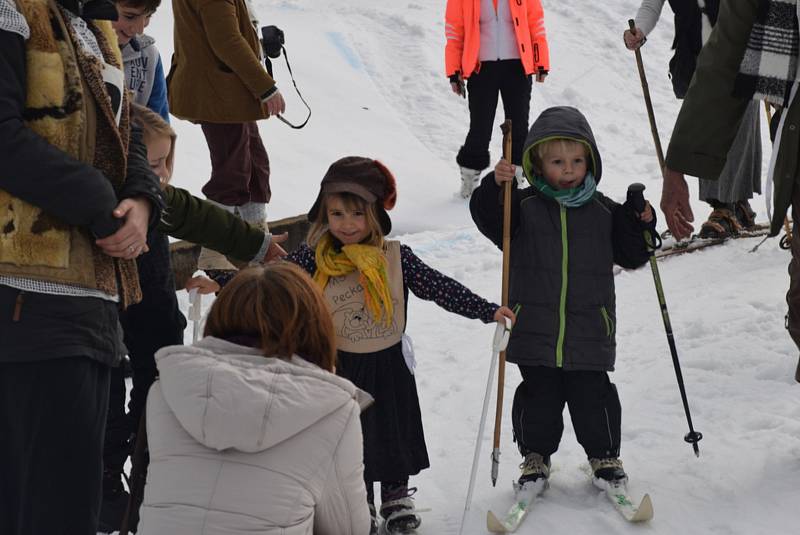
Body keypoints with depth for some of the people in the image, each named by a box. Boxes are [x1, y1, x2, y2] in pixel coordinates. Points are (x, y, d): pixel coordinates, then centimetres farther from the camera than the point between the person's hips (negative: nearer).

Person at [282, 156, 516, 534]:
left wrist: (486, 310, -11)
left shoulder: (395, 258, -11)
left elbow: (440, 287, -8)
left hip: (388, 365, 0)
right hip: (340, 366, 0)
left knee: (394, 434, 15)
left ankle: (397, 497, 34)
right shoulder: (313, 258, -10)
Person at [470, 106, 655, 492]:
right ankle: (536, 455, 25)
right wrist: (494, 186, -29)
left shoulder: (603, 211, 6)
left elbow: (631, 255, 9)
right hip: (535, 327, -1)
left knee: (592, 396, 6)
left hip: (590, 330, 1)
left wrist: (641, 223, -7)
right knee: (538, 397, 8)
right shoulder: (524, 205, 0)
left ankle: (604, 455, 25)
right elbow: (488, 220, -13)